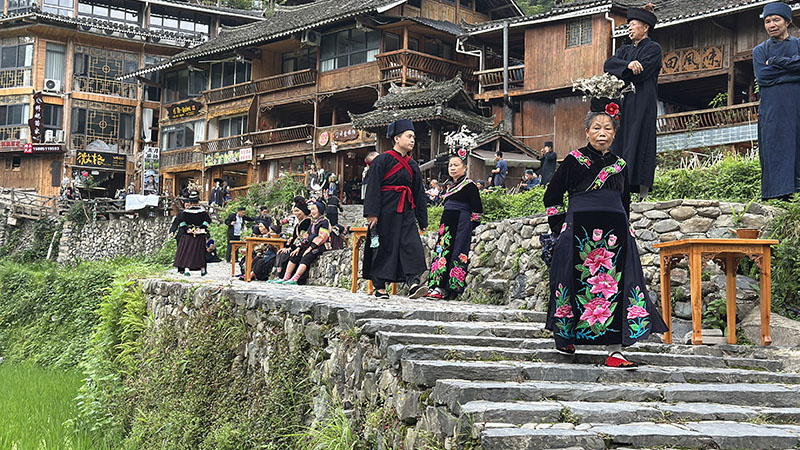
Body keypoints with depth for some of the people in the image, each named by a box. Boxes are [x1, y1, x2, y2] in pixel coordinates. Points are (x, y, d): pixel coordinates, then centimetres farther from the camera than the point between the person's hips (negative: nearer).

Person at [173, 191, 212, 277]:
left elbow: (180, 221, -9)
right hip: (200, 235, 1)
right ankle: (202, 270, 16)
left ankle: (186, 269, -11)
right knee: (200, 251, 11)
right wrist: (202, 228, -7)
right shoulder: (202, 210, -3)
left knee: (186, 251, 3)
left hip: (188, 234, -1)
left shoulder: (186, 211, -4)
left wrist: (186, 229, -7)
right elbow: (207, 220, -9)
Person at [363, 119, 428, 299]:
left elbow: (419, 193, 19)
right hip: (386, 211, -5)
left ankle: (413, 284, -20)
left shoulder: (412, 165, 16)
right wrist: (372, 213, -17)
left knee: (411, 245, -10)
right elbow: (373, 187, -8)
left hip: (406, 212, 5)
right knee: (384, 248, -1)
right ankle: (379, 287, 8)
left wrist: (423, 220, 15)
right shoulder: (383, 160, -2)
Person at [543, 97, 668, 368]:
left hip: (615, 236, 4)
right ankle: (564, 338, 22)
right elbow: (552, 197, 6)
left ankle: (614, 352, -7)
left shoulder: (619, 165, 15)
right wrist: (562, 227, 3)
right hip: (580, 234, -3)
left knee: (615, 287, -5)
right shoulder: (574, 160, 3)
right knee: (579, 284, 1)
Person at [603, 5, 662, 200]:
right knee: (620, 142, 0)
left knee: (639, 142, -12)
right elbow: (608, 64, 2)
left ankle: (643, 191, -14)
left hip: (642, 104, -7)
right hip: (623, 103, 7)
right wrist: (627, 64, -17)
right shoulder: (625, 50, 21)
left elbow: (640, 74, -12)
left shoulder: (653, 49, 1)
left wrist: (618, 74, 0)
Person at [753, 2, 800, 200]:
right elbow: (762, 76, -1)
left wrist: (776, 62, -5)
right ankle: (781, 197, -14)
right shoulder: (760, 50, 18)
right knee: (776, 153, -9)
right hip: (772, 111, 0)